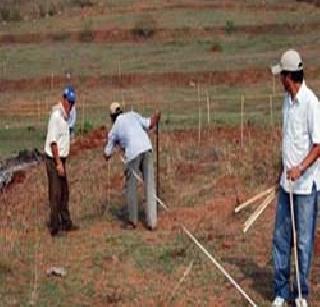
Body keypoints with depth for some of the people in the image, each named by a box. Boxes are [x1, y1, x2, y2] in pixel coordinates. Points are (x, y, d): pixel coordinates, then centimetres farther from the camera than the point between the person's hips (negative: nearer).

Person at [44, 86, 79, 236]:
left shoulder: (64, 116, 11)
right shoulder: (56, 115, -18)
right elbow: (53, 141, -22)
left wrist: (62, 162, 14)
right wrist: (58, 163, -23)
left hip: (61, 159, 10)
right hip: (54, 159, -10)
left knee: (64, 192, 15)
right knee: (55, 193, -7)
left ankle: (66, 222, 24)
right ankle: (54, 226, -2)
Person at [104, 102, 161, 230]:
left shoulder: (114, 130, 15)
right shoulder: (132, 115, 17)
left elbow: (107, 154, 20)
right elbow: (149, 125, 8)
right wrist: (156, 117, 25)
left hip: (133, 154, -2)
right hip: (147, 149, 2)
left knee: (131, 187, 16)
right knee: (149, 186, 6)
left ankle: (133, 220, 22)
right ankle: (152, 222, 4)